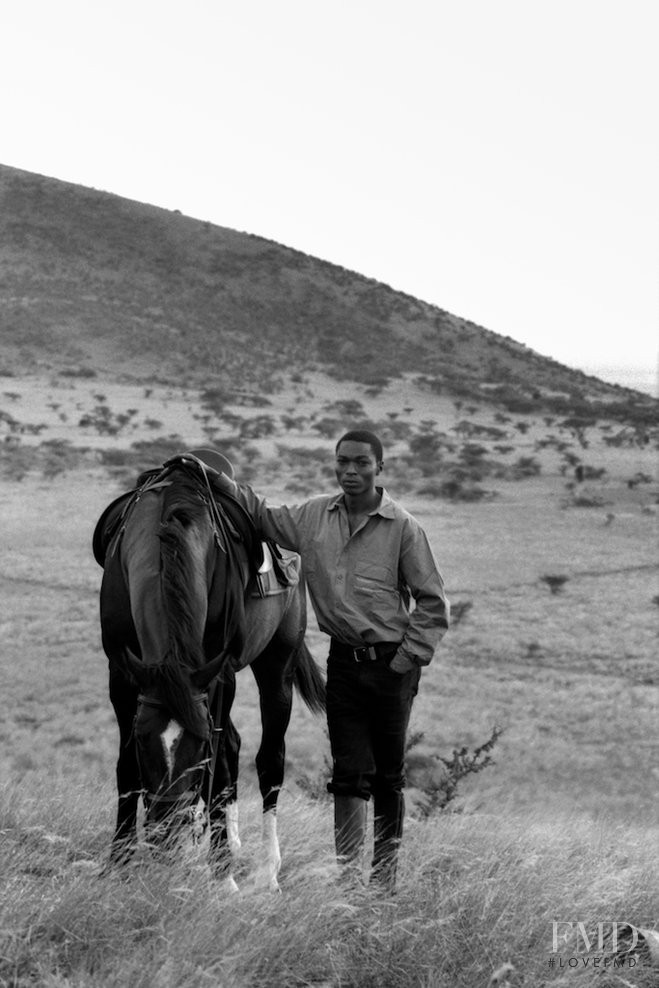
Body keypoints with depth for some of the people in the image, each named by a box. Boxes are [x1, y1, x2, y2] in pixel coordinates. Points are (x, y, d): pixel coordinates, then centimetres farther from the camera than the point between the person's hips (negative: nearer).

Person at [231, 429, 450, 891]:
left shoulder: (403, 527, -7)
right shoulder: (314, 516, 4)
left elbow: (433, 603, -3)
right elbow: (268, 519, 20)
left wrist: (409, 657, -8)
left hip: (391, 662, -3)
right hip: (343, 659, 3)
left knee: (388, 772, 6)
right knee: (349, 771, 1)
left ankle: (385, 873, 19)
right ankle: (349, 872, 7)